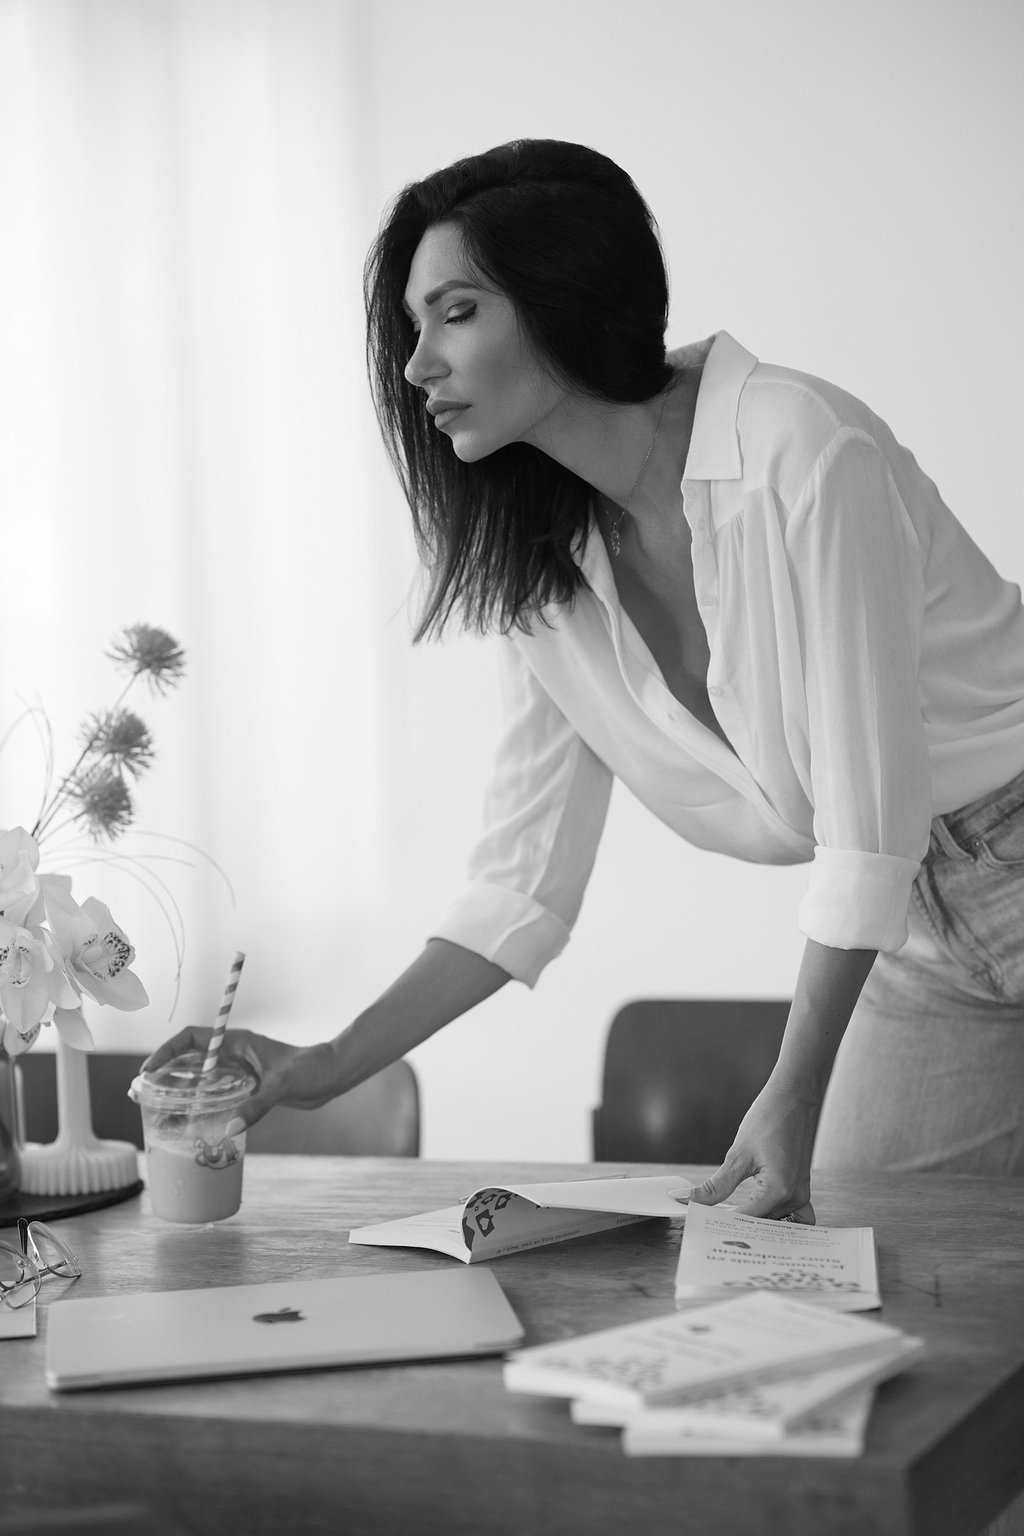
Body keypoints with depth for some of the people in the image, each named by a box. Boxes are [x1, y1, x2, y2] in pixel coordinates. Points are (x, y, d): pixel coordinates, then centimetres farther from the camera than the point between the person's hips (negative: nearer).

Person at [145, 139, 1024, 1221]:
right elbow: (522, 886, 1)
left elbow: (870, 823, -23)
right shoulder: (543, 569, -2)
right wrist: (331, 1066, -6)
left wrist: (792, 1100, -22)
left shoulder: (803, 453, -24)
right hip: (913, 942, 6)